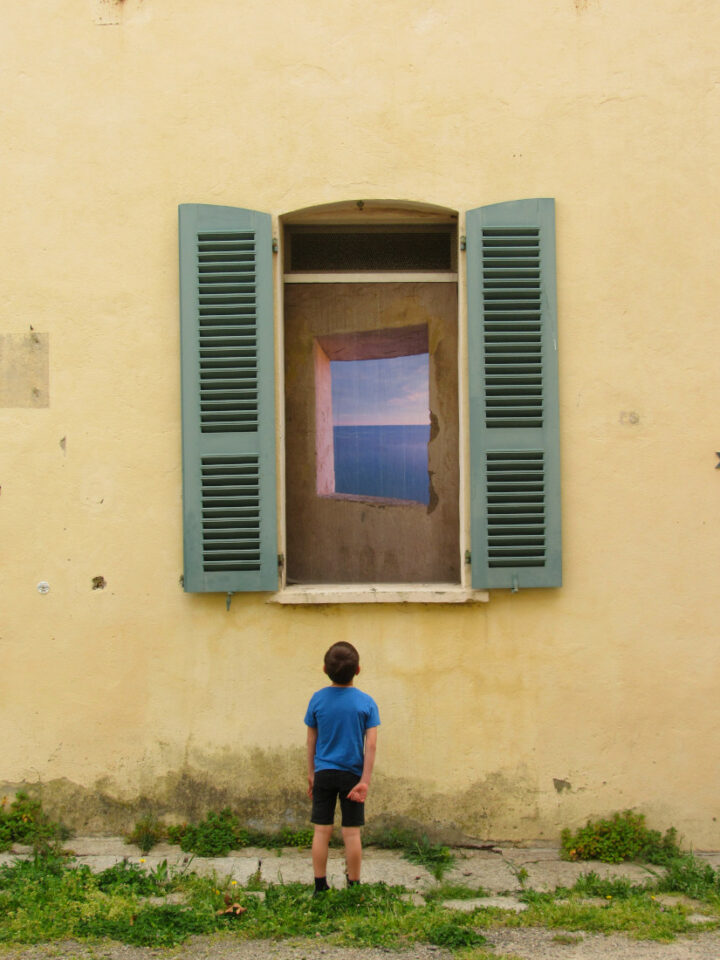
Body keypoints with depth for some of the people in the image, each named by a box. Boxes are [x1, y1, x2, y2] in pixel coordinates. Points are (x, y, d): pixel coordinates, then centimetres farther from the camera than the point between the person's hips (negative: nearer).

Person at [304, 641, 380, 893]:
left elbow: (311, 739, 4)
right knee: (352, 833, 5)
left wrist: (311, 773, 13)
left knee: (322, 831, 6)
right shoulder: (366, 702, -7)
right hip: (352, 773, -1)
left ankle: (320, 887, 10)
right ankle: (353, 888, 12)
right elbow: (371, 744, -11)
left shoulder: (318, 699, -3)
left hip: (324, 773, 1)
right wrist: (365, 781, -9)